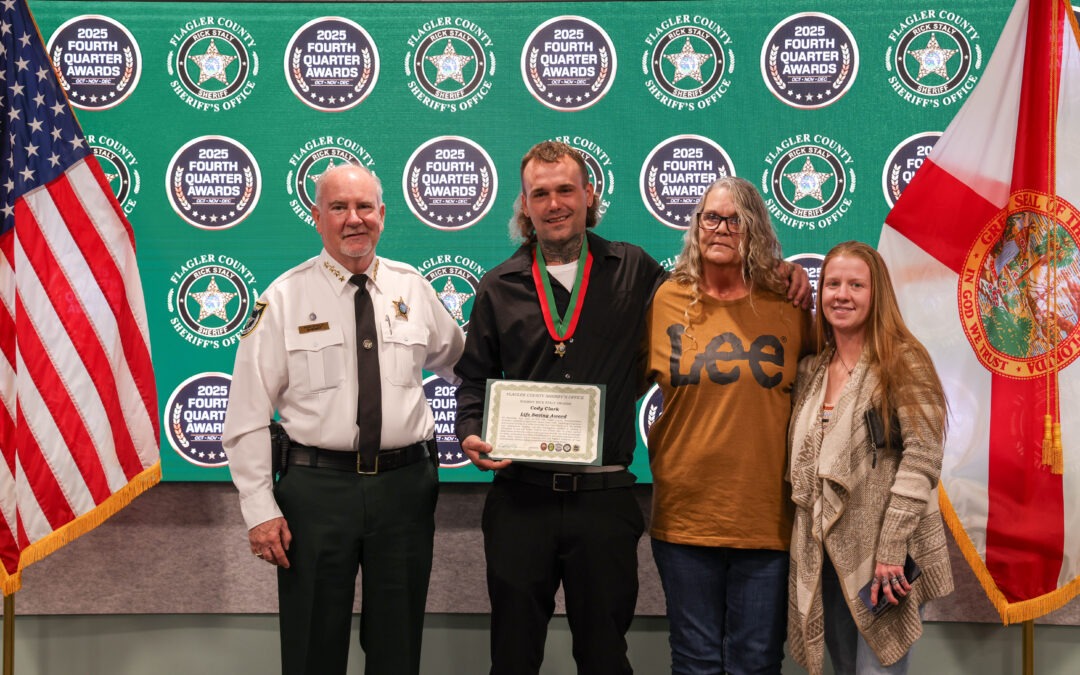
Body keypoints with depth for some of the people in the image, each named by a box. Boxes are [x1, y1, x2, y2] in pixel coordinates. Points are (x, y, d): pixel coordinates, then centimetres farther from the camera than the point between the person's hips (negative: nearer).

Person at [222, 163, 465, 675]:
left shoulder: (412, 289, 5)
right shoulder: (285, 298, -3)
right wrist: (260, 511, -9)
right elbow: (248, 415, -5)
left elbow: (461, 363, 21)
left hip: (404, 484, 2)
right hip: (317, 485, -2)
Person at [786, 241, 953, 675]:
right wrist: (804, 543, 6)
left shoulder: (903, 361, -6)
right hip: (822, 555, 6)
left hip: (881, 555, -6)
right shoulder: (811, 370, 11)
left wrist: (891, 548, -20)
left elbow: (922, 457, -15)